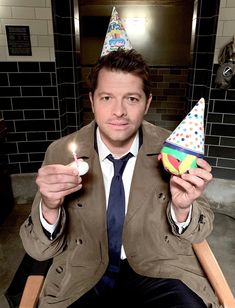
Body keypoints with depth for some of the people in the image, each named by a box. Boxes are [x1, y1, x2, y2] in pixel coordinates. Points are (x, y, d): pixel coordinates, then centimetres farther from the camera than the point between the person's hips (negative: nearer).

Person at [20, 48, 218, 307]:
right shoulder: (59, 153, -12)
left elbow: (198, 234, -2)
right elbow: (39, 250, -7)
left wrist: (182, 209, -24)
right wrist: (49, 208, -29)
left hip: (158, 267, -1)